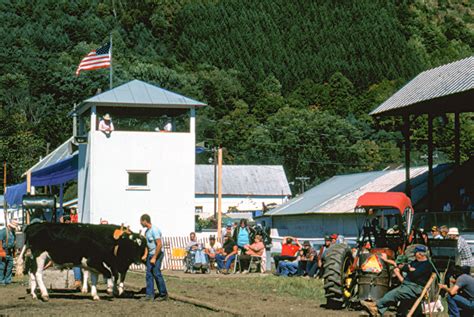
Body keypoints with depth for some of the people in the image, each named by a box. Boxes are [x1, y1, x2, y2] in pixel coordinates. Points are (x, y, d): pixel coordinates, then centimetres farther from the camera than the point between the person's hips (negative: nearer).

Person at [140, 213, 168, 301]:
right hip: (150, 254, 9)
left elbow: (159, 245, -23)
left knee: (156, 273, -8)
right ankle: (150, 294, 5)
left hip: (157, 254, -9)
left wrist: (154, 258, -22)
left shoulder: (154, 230, -18)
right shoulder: (147, 231, 12)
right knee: (149, 274, 4)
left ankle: (163, 294, 2)